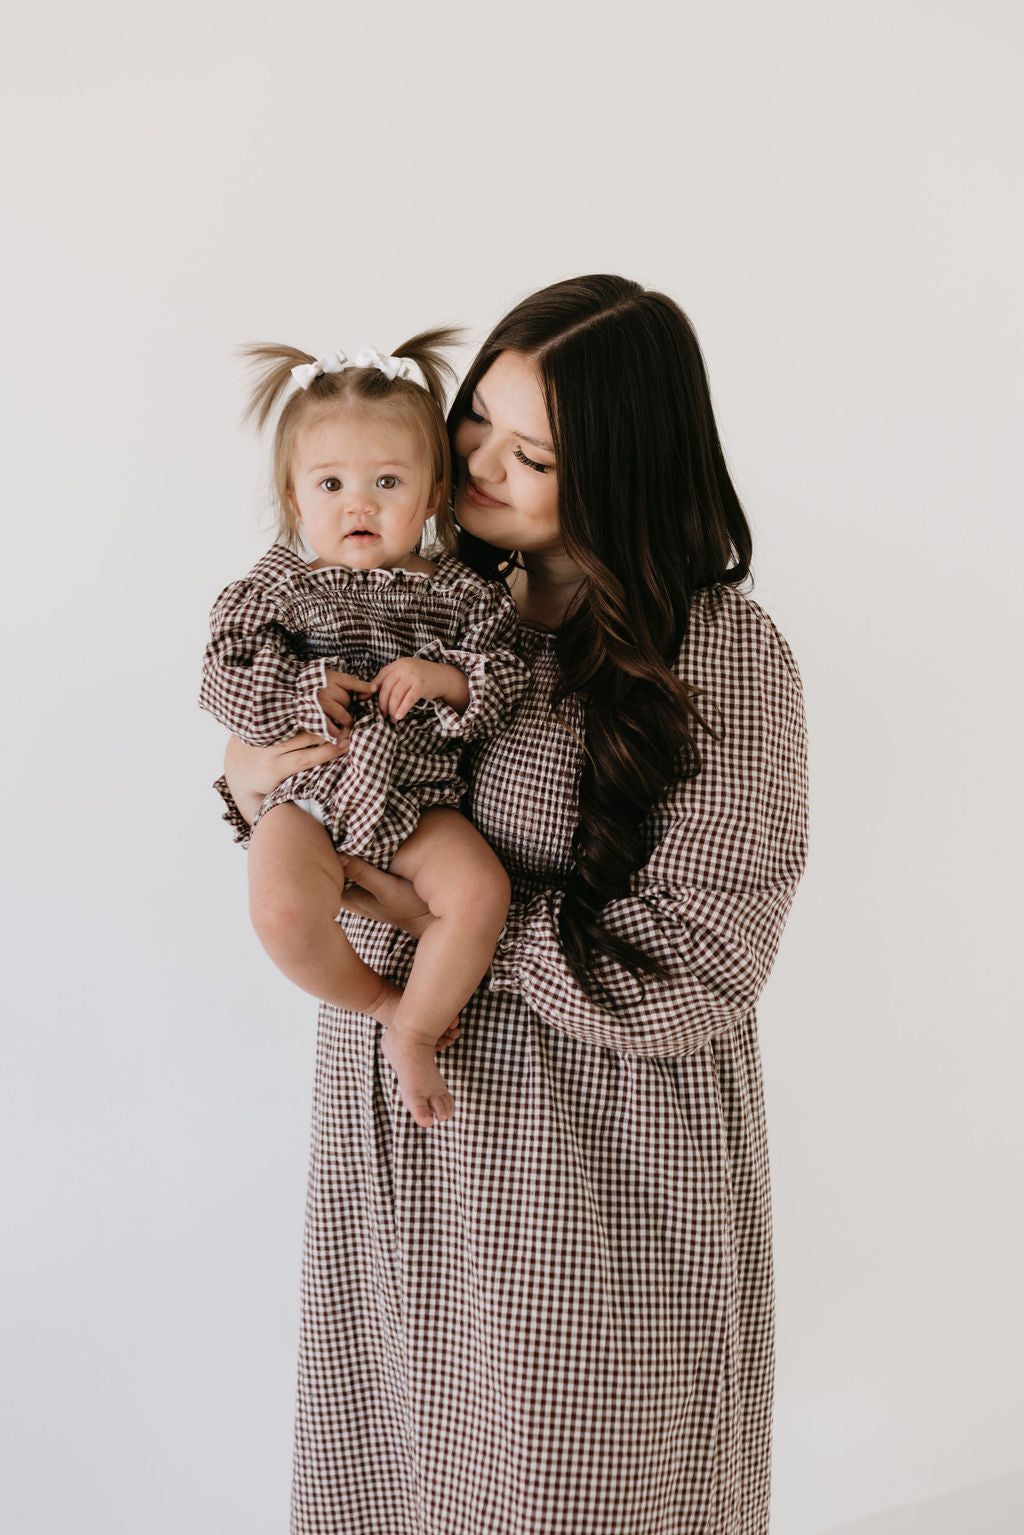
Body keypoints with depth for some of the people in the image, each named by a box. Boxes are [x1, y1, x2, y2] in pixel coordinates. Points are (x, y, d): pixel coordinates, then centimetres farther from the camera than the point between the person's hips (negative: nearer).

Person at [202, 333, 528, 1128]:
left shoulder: (460, 593, 6)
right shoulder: (280, 586, 4)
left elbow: (509, 681, 1)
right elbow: (224, 679, 1)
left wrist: (443, 678, -18)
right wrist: (305, 689, -14)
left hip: (417, 798, 1)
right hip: (309, 792, -1)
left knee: (480, 891, -25)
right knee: (284, 913, -28)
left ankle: (415, 1030, -1)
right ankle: (385, 1001, 2)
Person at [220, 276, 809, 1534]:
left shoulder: (726, 656, -16)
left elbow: (699, 964, -18)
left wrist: (446, 914, -20)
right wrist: (246, 778, -10)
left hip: (593, 1161, -5)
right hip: (398, 1135, 5)